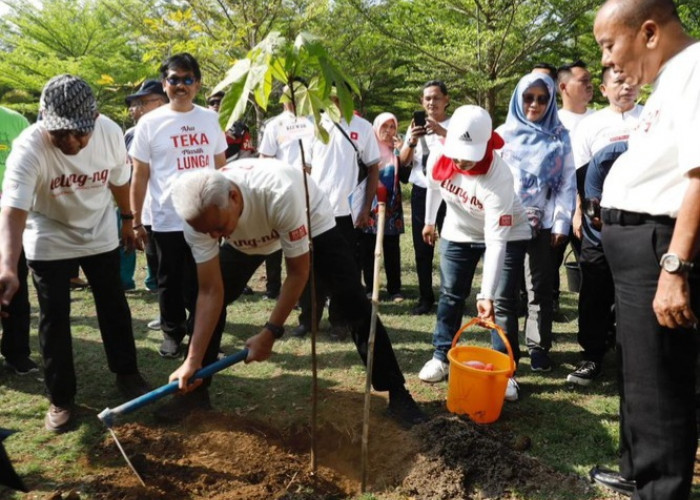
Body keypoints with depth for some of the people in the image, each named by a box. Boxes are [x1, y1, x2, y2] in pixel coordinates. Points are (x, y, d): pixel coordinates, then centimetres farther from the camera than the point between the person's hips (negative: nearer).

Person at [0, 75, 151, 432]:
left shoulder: (111, 133, -21)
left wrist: (127, 219, 12)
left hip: (100, 234, 3)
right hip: (49, 241, -3)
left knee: (114, 306, 12)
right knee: (53, 319, 1)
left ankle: (127, 374, 31)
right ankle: (60, 398, 18)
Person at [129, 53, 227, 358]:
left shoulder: (210, 119, 6)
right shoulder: (150, 123, -2)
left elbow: (221, 167, 12)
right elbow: (139, 176, -1)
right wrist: (136, 221, -3)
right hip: (166, 220, -2)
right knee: (170, 283, 11)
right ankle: (172, 333, 29)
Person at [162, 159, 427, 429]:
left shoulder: (279, 193, -45)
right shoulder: (198, 216, -31)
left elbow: (298, 272, -32)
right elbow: (211, 292, -24)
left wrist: (270, 332, -30)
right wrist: (192, 360, -26)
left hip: (311, 221, -4)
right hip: (248, 239, 4)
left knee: (353, 303, -12)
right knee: (207, 299, -7)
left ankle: (396, 392, 2)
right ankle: (196, 390, 13)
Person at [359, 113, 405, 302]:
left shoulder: (397, 149, 8)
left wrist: (400, 152, -6)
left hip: (391, 204, 2)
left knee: (392, 249, 4)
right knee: (367, 248, 2)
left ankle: (395, 289, 10)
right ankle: (369, 288, 12)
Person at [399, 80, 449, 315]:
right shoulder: (415, 126, 9)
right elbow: (403, 161, 1)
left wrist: (442, 132, -32)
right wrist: (411, 142, -19)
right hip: (421, 193, 3)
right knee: (422, 249, 6)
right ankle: (425, 297, 16)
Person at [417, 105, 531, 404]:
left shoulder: (499, 178, -37)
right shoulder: (438, 158, -23)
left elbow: (496, 241, -37)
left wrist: (486, 294, -40)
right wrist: (429, 221, 16)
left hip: (506, 234, -4)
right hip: (458, 232, 4)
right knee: (450, 296, 7)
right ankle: (442, 357, 21)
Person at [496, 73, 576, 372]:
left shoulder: (560, 137, 8)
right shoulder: (504, 134, 8)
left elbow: (568, 182, 4)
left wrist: (561, 222, -4)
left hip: (544, 224, 0)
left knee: (540, 289, 7)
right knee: (504, 289, -1)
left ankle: (538, 348, 16)